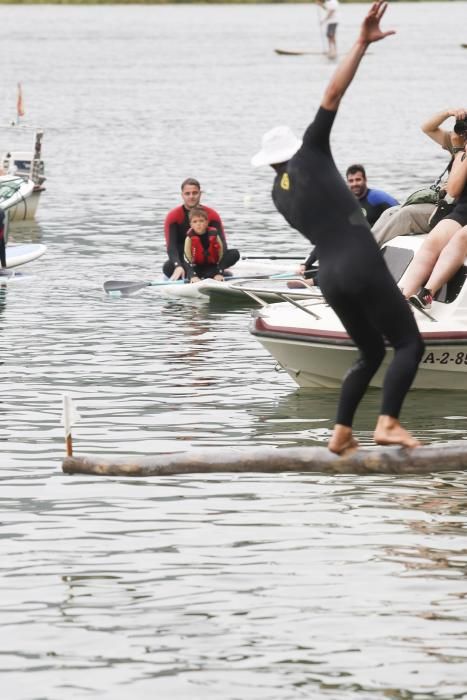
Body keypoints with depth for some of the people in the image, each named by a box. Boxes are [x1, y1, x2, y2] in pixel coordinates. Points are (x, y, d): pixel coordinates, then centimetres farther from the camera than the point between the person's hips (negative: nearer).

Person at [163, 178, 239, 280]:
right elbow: (171, 246, -18)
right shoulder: (173, 217, -7)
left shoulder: (211, 215, -2)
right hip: (183, 262, -3)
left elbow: (221, 243, -13)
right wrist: (178, 266, -39)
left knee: (234, 254, -22)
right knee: (168, 267, -38)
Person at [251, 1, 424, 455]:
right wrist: (361, 44, -10)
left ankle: (341, 433, 11)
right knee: (409, 344, 0)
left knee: (370, 352, 21)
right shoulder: (310, 155, -1)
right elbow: (333, 94, -9)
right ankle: (388, 423, -18)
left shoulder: (278, 193, 14)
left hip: (329, 276, 6)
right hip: (362, 265, -6)